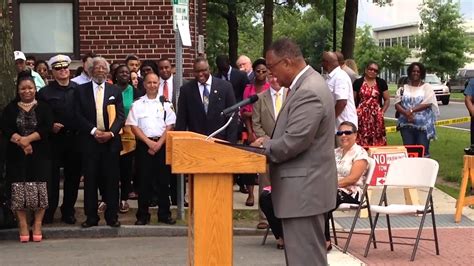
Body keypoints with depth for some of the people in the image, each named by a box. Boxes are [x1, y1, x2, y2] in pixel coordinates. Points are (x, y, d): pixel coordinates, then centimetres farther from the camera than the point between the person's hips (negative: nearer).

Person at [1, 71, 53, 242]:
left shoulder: (43, 108, 5)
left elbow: (47, 128, -7)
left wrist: (27, 139, -15)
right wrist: (20, 142, -15)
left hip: (39, 155, -1)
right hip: (16, 155, 1)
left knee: (39, 189, -4)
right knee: (19, 189, -3)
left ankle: (37, 224, 6)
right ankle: (23, 225, 6)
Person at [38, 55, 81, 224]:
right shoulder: (45, 92, 1)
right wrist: (50, 126, -15)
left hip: (74, 139, 2)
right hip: (54, 139, -2)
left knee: (73, 177, 8)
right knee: (52, 177, 2)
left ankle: (68, 212, 20)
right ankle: (48, 213, 12)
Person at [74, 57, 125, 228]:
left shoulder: (115, 91, 9)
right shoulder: (81, 90, 6)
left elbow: (120, 116, 3)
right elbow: (78, 115, 0)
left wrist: (111, 132, -12)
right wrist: (94, 131, -12)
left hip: (111, 141, 1)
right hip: (89, 141, 0)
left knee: (112, 179, 2)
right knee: (90, 179, 2)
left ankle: (112, 216, 9)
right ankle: (91, 216, 9)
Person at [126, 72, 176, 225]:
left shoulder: (165, 104, 7)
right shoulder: (137, 104, 4)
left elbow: (169, 126, 3)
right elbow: (134, 127, -1)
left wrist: (159, 143, -8)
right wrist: (149, 142, -8)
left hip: (162, 144, 1)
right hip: (144, 144, -1)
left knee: (164, 179, 2)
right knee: (144, 180, 1)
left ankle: (164, 214, 11)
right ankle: (143, 215, 8)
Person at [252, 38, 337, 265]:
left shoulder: (308, 92, -22)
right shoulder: (306, 84, 12)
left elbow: (293, 142, -25)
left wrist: (265, 146, -7)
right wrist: (270, 142, 6)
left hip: (304, 190, -11)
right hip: (303, 187, 11)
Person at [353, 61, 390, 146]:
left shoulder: (381, 83, 7)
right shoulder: (358, 82, 5)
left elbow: (387, 99, 10)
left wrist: (382, 112, 1)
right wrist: (355, 112, -2)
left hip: (376, 117, 1)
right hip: (361, 117, -1)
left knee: (377, 142, -1)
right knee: (361, 140, -4)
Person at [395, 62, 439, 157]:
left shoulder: (427, 87, 4)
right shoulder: (403, 88, 11)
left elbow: (427, 104, -9)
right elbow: (397, 104, 3)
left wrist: (411, 110, -15)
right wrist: (406, 113, -16)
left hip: (423, 125, -2)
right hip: (407, 124, 2)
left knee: (423, 151, -3)